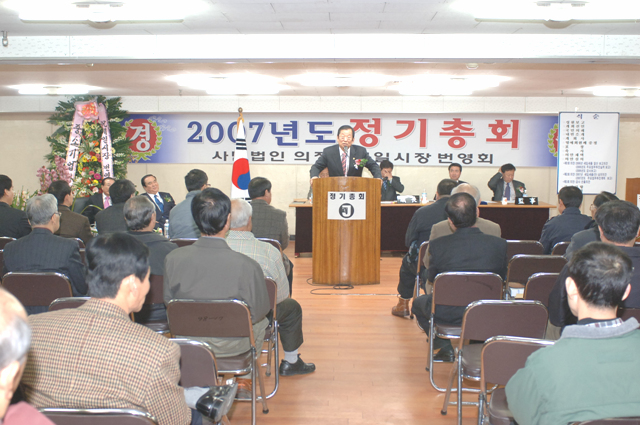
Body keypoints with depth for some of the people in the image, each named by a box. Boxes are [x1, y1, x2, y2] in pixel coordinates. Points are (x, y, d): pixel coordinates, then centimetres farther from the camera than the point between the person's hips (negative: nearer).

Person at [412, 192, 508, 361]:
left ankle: (445, 348, 24)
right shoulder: (499, 244, -13)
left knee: (418, 303, 30)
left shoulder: (437, 245, -16)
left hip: (447, 313, -2)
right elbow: (502, 277, 3)